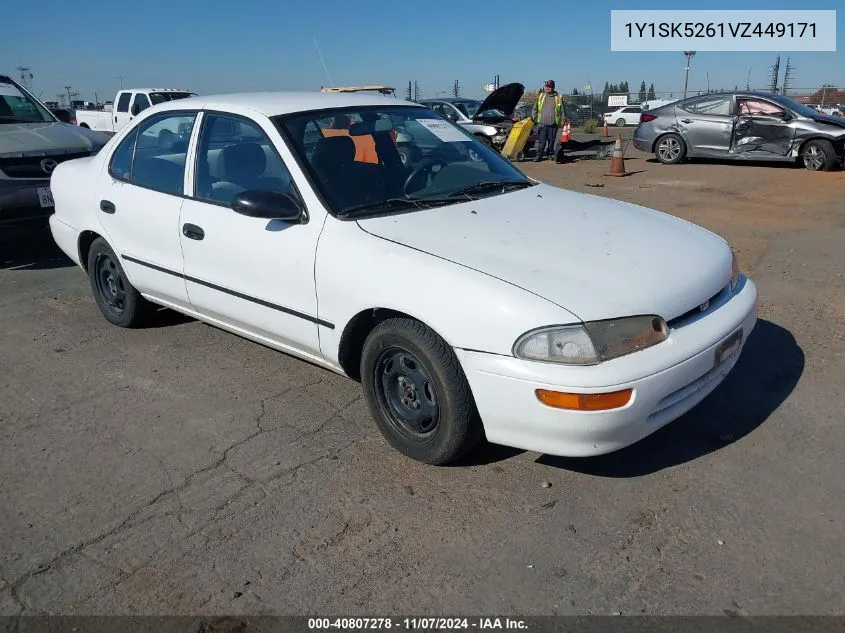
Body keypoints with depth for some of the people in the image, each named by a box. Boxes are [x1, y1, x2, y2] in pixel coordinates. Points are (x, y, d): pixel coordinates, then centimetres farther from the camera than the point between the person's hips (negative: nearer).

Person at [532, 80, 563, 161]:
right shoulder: (540, 96, 9)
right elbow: (535, 109, 14)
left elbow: (562, 110, 6)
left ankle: (550, 154, 18)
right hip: (542, 123, 0)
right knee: (541, 140, -3)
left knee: (551, 140, 6)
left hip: (553, 124, 0)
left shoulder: (558, 97, 5)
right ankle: (539, 155, 1)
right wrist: (534, 118, 6)